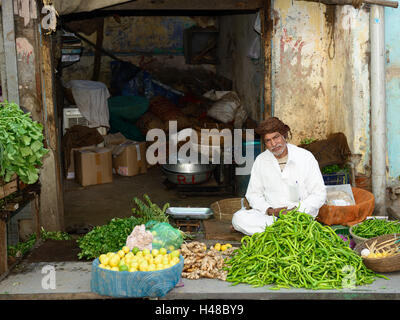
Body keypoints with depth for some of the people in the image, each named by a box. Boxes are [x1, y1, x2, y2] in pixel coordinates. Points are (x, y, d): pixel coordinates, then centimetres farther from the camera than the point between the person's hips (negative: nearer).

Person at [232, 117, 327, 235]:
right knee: (238, 218, -23)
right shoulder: (261, 161, 6)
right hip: (269, 214, 3)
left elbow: (319, 194, -2)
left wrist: (297, 210, -16)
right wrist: (270, 211, -11)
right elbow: (253, 194, 9)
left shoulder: (305, 157, -2)